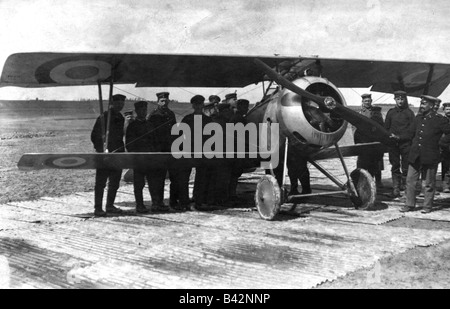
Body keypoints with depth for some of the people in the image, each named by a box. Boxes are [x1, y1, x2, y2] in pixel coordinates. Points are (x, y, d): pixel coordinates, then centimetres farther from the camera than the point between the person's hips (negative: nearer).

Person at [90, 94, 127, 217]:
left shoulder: (121, 118, 12)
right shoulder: (103, 117, -7)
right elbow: (94, 136, -6)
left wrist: (122, 150, 12)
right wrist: (101, 150, -13)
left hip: (117, 153, 7)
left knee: (115, 182, 10)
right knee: (101, 182, -4)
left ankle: (110, 206, 20)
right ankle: (98, 208, 0)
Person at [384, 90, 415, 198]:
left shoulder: (409, 112, 3)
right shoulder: (391, 112, 11)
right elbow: (386, 128, 14)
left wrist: (400, 137, -12)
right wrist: (390, 135, -1)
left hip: (406, 143, -2)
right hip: (393, 144, 2)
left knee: (406, 167, -2)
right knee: (395, 167, 1)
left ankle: (405, 186, 9)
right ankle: (395, 189, 2)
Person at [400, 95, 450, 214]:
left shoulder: (439, 119, -7)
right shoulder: (418, 118, 11)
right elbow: (411, 133, 21)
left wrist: (440, 143, -3)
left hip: (430, 156, -5)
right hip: (415, 155, 5)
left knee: (429, 184, 6)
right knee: (410, 181, 4)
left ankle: (427, 206, 17)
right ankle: (409, 204, 13)